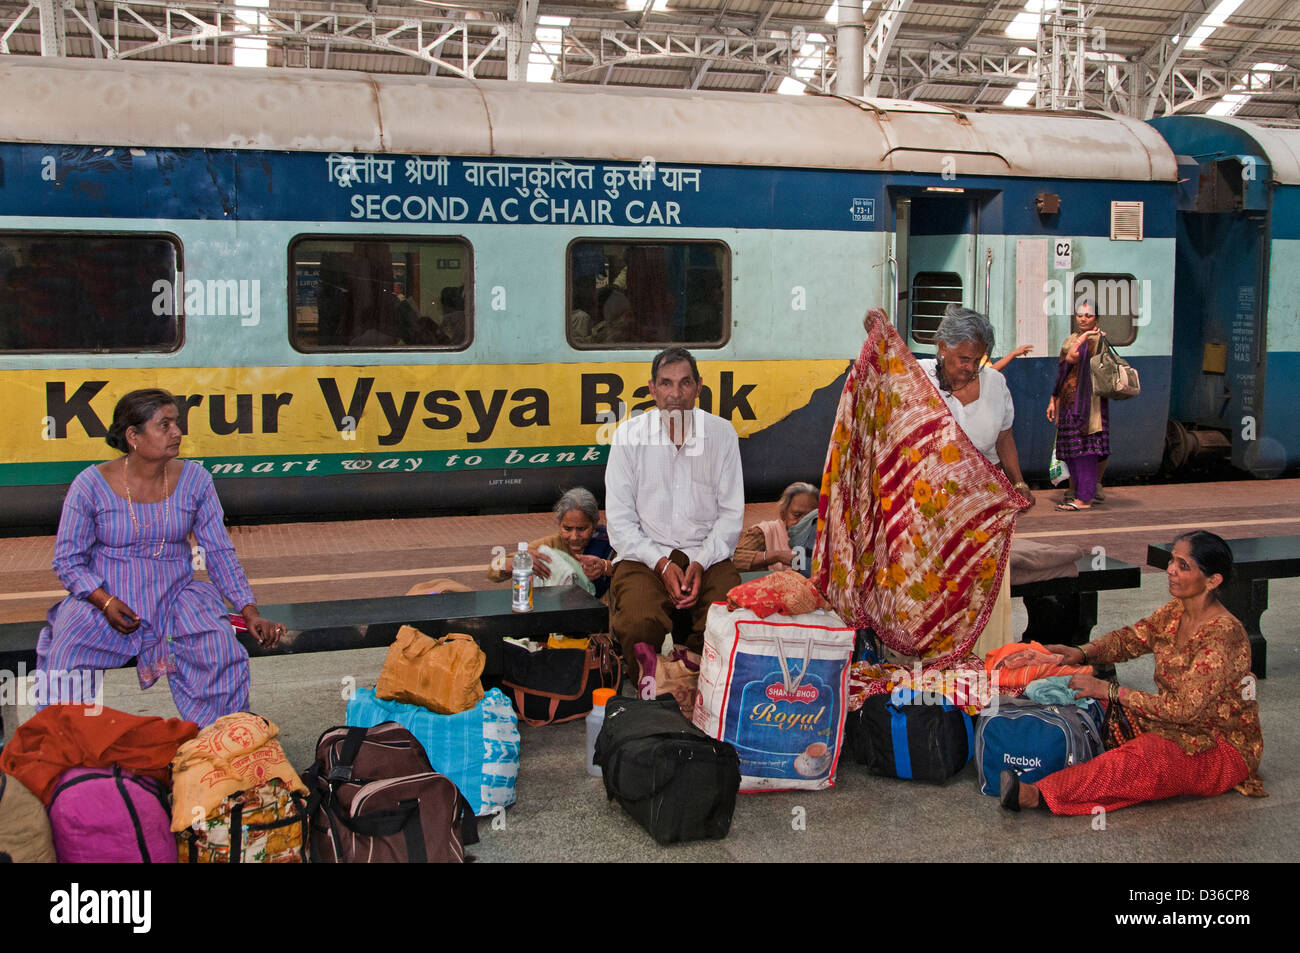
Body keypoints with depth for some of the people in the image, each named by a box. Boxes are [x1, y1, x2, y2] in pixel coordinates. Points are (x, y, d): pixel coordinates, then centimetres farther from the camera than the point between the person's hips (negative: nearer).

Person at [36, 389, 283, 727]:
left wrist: (251, 613, -6)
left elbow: (220, 553, 3)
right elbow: (68, 561, -2)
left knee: (222, 652, -25)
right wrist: (106, 601, -19)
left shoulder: (194, 480, 0)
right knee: (63, 662, -27)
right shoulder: (91, 485, -6)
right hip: (102, 601, -1)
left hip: (175, 597, 2)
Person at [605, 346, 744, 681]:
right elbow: (619, 519, 0)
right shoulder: (628, 436, 1)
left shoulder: (722, 434, 5)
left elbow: (731, 513, 6)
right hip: (644, 556, -1)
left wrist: (701, 563, -10)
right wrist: (661, 564, -14)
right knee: (641, 623, -34)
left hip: (707, 556, 1)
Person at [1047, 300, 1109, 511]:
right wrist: (1053, 400, 16)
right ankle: (1074, 490, 19)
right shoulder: (1070, 341, 18)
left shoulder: (1098, 340, -5)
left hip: (1088, 400, -7)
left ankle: (1084, 498, -9)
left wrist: (1084, 336, -6)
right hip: (1068, 400, 7)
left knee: (1085, 446, -9)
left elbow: (1072, 358, -18)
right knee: (1072, 447, 9)